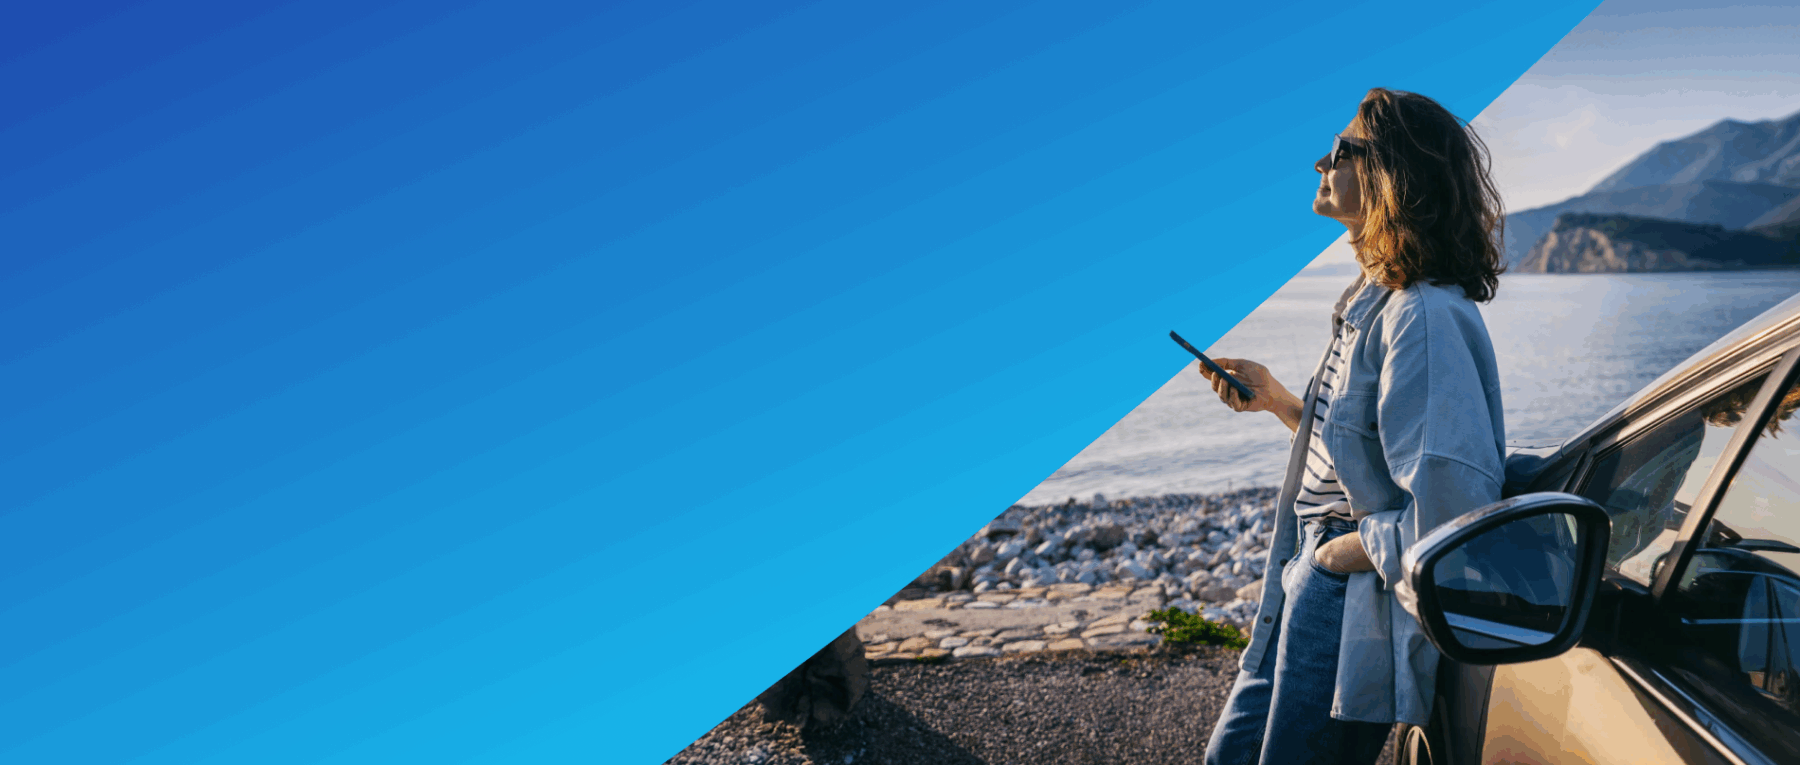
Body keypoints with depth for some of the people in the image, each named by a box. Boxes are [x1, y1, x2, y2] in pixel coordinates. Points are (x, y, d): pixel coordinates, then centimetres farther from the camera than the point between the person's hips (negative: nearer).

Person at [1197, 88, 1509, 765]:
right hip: (1307, 584, 10)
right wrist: (1276, 401, 12)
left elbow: (1450, 513, -29)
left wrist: (1342, 551, -17)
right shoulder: (1370, 301, 11)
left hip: (1357, 610, -10)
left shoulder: (1425, 317, -22)